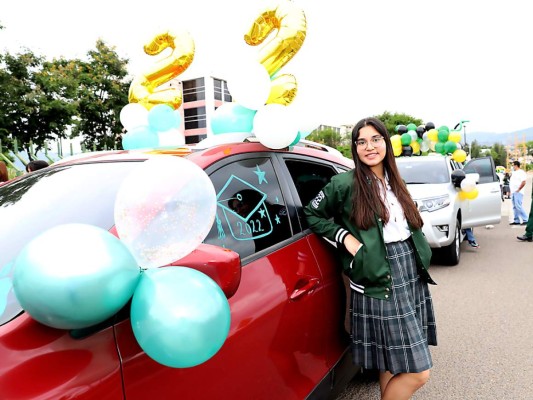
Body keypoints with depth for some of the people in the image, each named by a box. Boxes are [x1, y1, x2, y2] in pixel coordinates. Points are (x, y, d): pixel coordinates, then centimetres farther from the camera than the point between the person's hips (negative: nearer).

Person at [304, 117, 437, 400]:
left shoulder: (395, 181, 12)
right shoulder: (345, 184, -9)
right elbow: (311, 214, -2)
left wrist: (421, 262, 16)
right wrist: (345, 237, -12)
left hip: (412, 277, 7)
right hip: (379, 284, -7)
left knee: (393, 362, 15)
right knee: (417, 372, -4)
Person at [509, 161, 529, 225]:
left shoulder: (521, 172, -9)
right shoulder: (513, 172, 19)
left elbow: (523, 182, -20)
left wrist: (518, 190, -18)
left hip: (518, 193, -9)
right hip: (513, 192, 9)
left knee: (519, 206, -13)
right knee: (515, 207, 9)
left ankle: (525, 220, -8)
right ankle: (516, 221, 12)